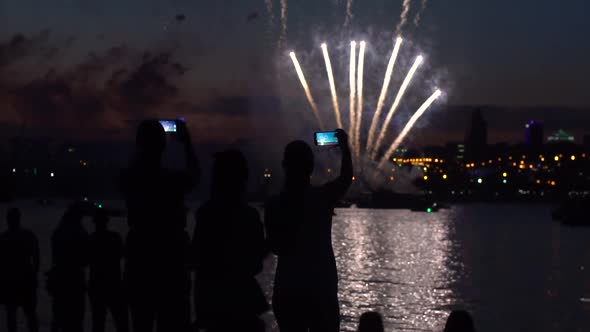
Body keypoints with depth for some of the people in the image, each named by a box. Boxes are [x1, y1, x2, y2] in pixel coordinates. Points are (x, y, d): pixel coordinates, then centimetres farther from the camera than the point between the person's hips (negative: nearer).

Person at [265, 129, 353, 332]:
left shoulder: (274, 205, -5)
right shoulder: (323, 197, -9)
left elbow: (275, 248, 2)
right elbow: (346, 177, 9)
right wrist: (344, 146, 18)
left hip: (288, 288, 1)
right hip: (322, 287, -1)